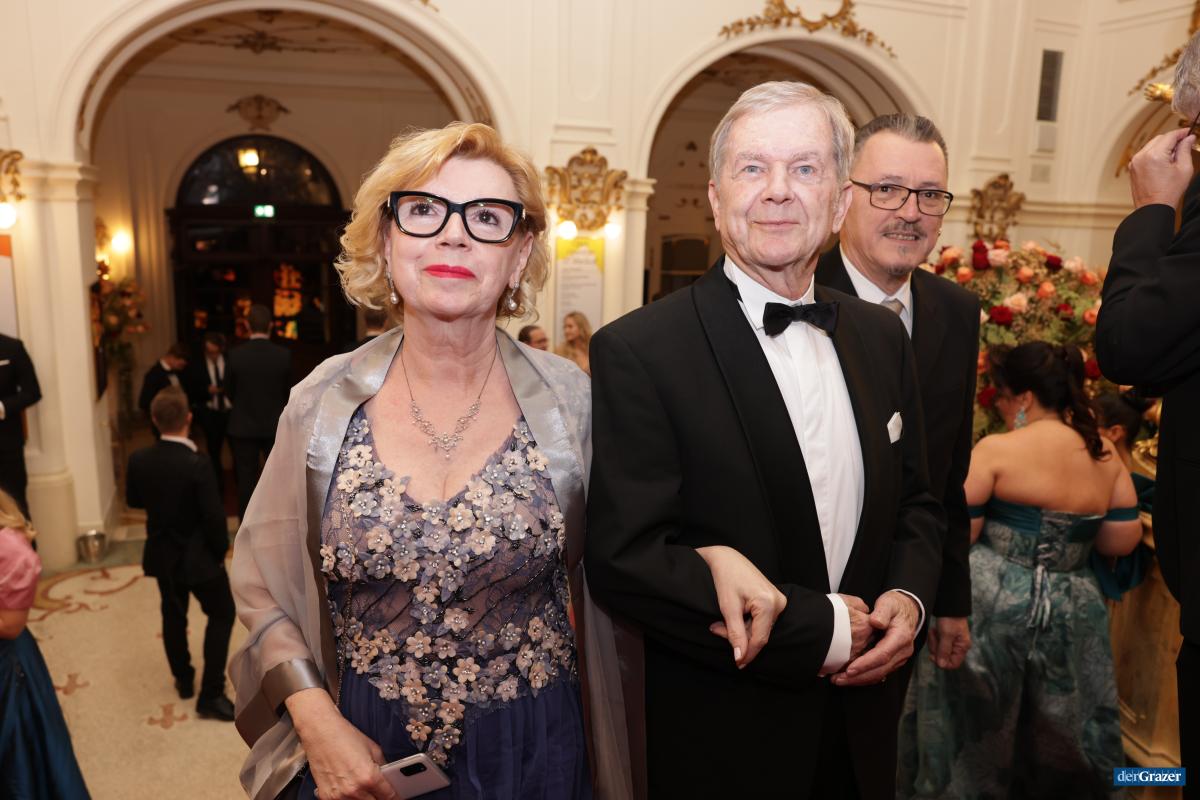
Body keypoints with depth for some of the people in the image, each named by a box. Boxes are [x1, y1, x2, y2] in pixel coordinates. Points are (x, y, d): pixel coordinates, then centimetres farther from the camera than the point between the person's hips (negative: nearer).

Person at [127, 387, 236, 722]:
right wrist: (221, 550, -7)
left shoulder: (139, 459, -11)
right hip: (199, 556, -5)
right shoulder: (197, 463, -28)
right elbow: (214, 515, -23)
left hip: (162, 554, 6)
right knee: (221, 615, 11)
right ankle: (210, 695, 11)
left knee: (173, 616, 23)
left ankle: (184, 680, 40)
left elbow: (133, 500, 7)